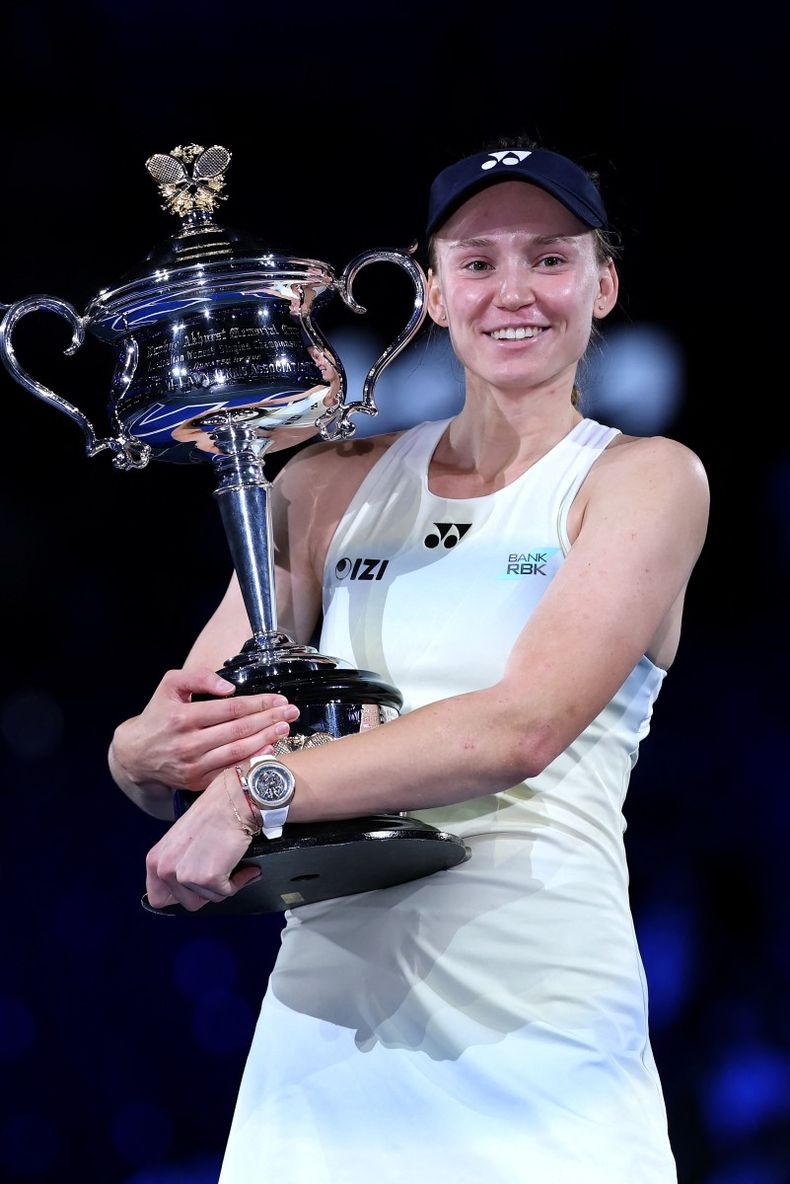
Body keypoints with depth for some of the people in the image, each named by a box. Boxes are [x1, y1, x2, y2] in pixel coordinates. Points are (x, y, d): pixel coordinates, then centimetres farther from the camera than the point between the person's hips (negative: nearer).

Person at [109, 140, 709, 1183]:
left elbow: (524, 727, -14)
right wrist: (156, 753, -15)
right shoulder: (333, 482, 13)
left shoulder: (647, 480, 1)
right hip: (319, 1011, 4)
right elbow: (140, 752, 9)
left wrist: (250, 789, -18)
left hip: (538, 1030, -3)